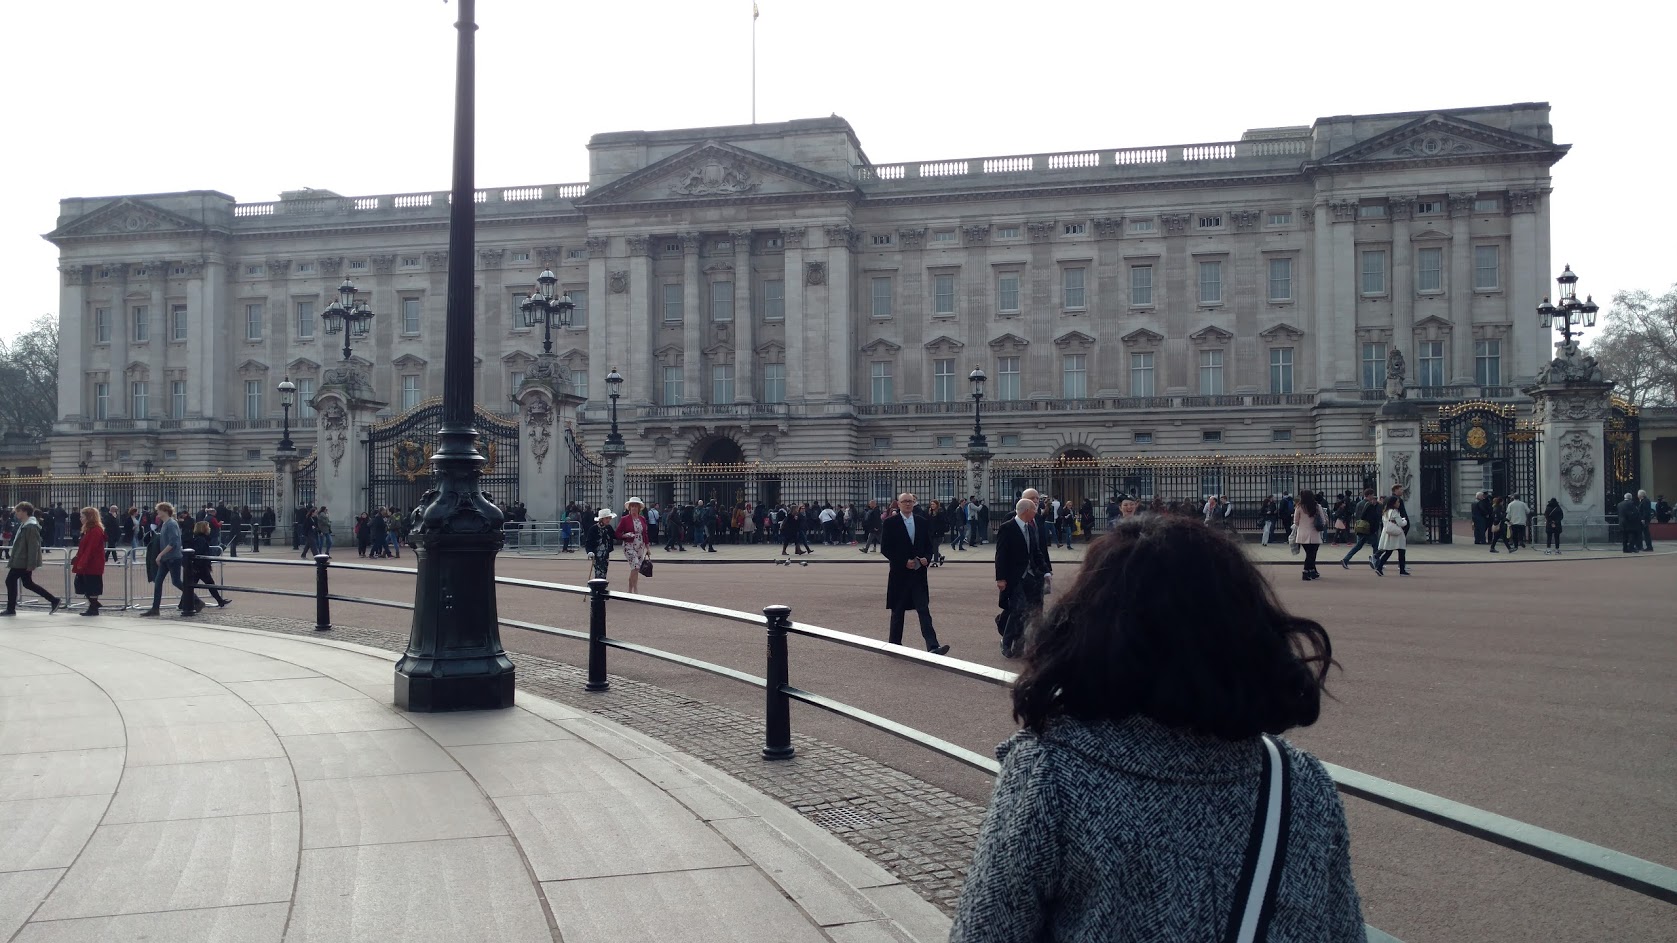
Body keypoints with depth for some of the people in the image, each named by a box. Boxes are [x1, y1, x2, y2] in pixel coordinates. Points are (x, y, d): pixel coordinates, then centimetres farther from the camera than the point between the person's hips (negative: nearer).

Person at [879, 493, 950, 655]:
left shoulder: (923, 522, 7)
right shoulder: (890, 523, -3)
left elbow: (929, 545, 12)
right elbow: (885, 549, -6)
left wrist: (927, 558, -9)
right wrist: (904, 562, -13)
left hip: (919, 573, 2)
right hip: (899, 573, -2)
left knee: (924, 610, -6)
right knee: (898, 611, 8)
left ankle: (932, 646, -15)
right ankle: (895, 646, 21)